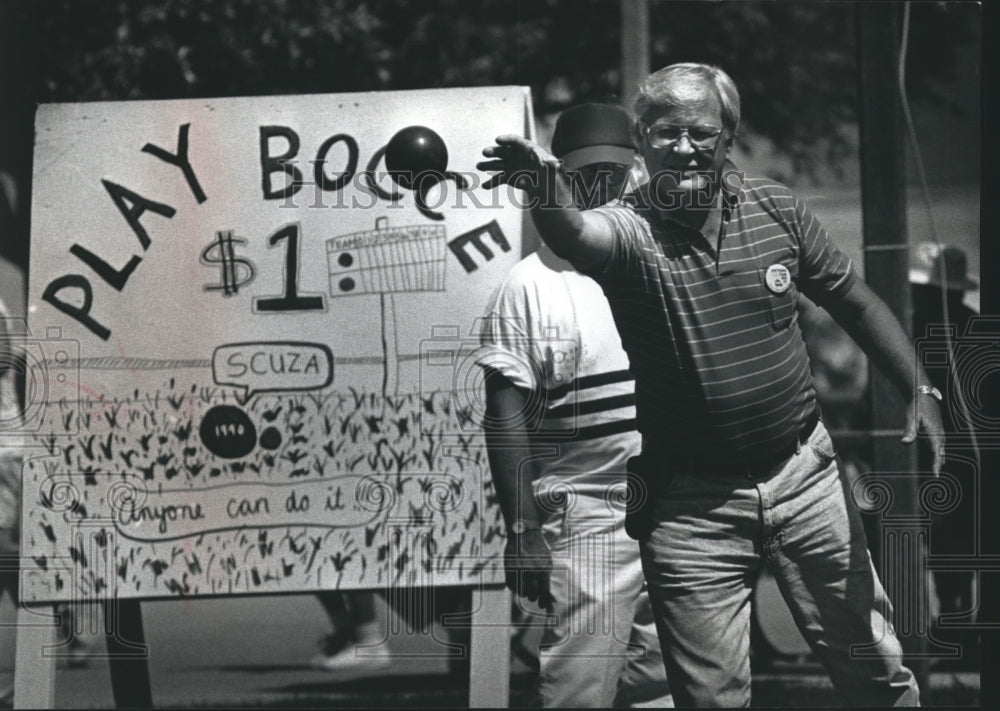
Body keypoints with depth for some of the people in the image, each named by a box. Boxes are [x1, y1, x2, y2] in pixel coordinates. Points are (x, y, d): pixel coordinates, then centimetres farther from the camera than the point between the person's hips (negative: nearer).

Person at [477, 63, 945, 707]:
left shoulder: (776, 208, -1)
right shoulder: (630, 231, -13)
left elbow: (855, 303, 10)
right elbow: (573, 234, -38)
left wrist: (920, 391, 2)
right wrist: (546, 188, -60)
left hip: (804, 478, 3)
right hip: (691, 504, -3)